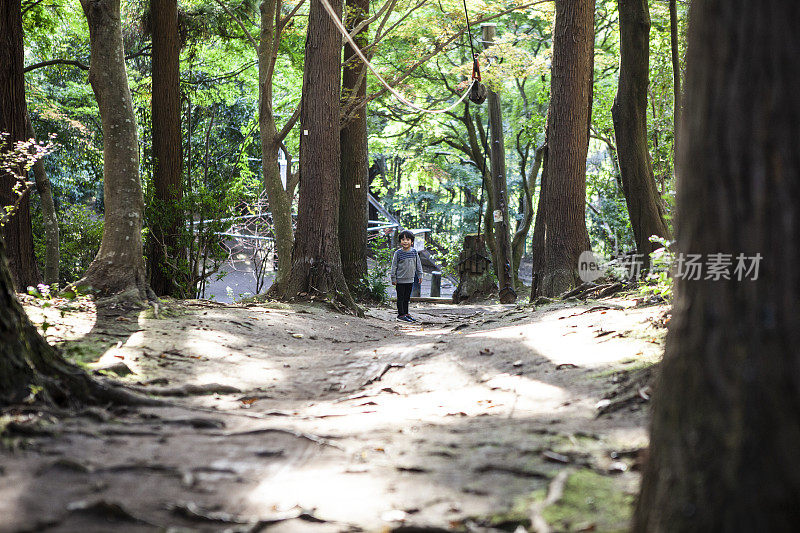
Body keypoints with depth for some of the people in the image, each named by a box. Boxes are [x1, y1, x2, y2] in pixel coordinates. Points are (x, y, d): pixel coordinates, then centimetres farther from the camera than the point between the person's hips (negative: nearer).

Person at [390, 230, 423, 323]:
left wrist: (420, 275, 11)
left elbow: (418, 264, 13)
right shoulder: (398, 253, -9)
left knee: (407, 297, 13)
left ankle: (406, 313, 23)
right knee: (401, 298, 1)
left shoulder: (414, 252, 3)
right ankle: (401, 315, 7)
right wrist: (393, 278, -7)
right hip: (400, 280, -4)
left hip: (410, 280, 4)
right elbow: (394, 266, -5)